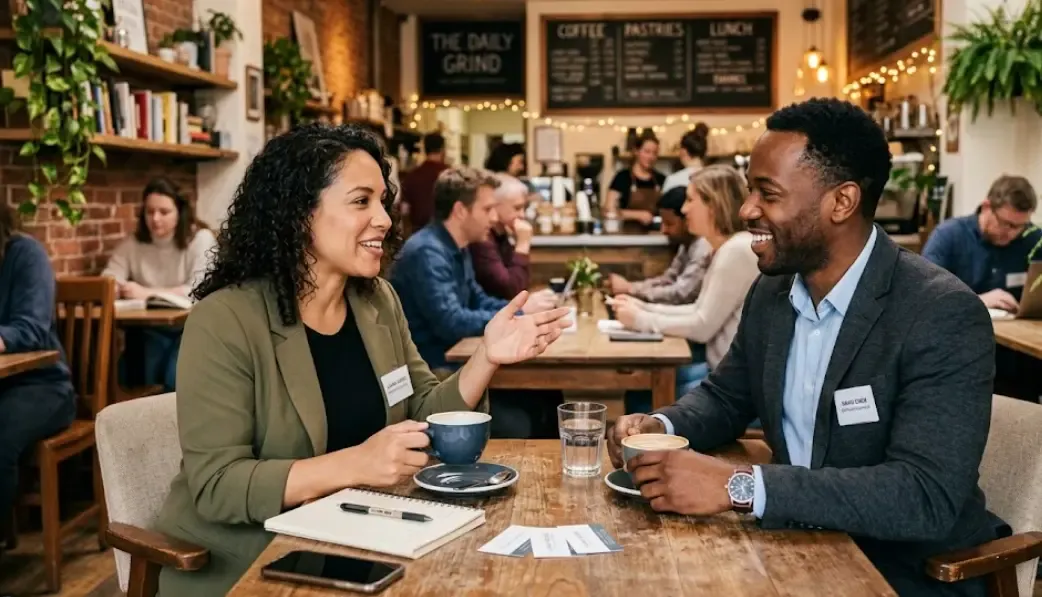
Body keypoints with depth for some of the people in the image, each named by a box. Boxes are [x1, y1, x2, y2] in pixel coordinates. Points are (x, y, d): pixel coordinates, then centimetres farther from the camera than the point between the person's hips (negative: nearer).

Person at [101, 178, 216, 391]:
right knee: (128, 378, -20)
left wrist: (147, 293, -24)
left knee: (176, 379, -26)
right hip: (150, 330, 4)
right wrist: (114, 288, -23)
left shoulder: (200, 239, -5)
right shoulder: (132, 243, 8)